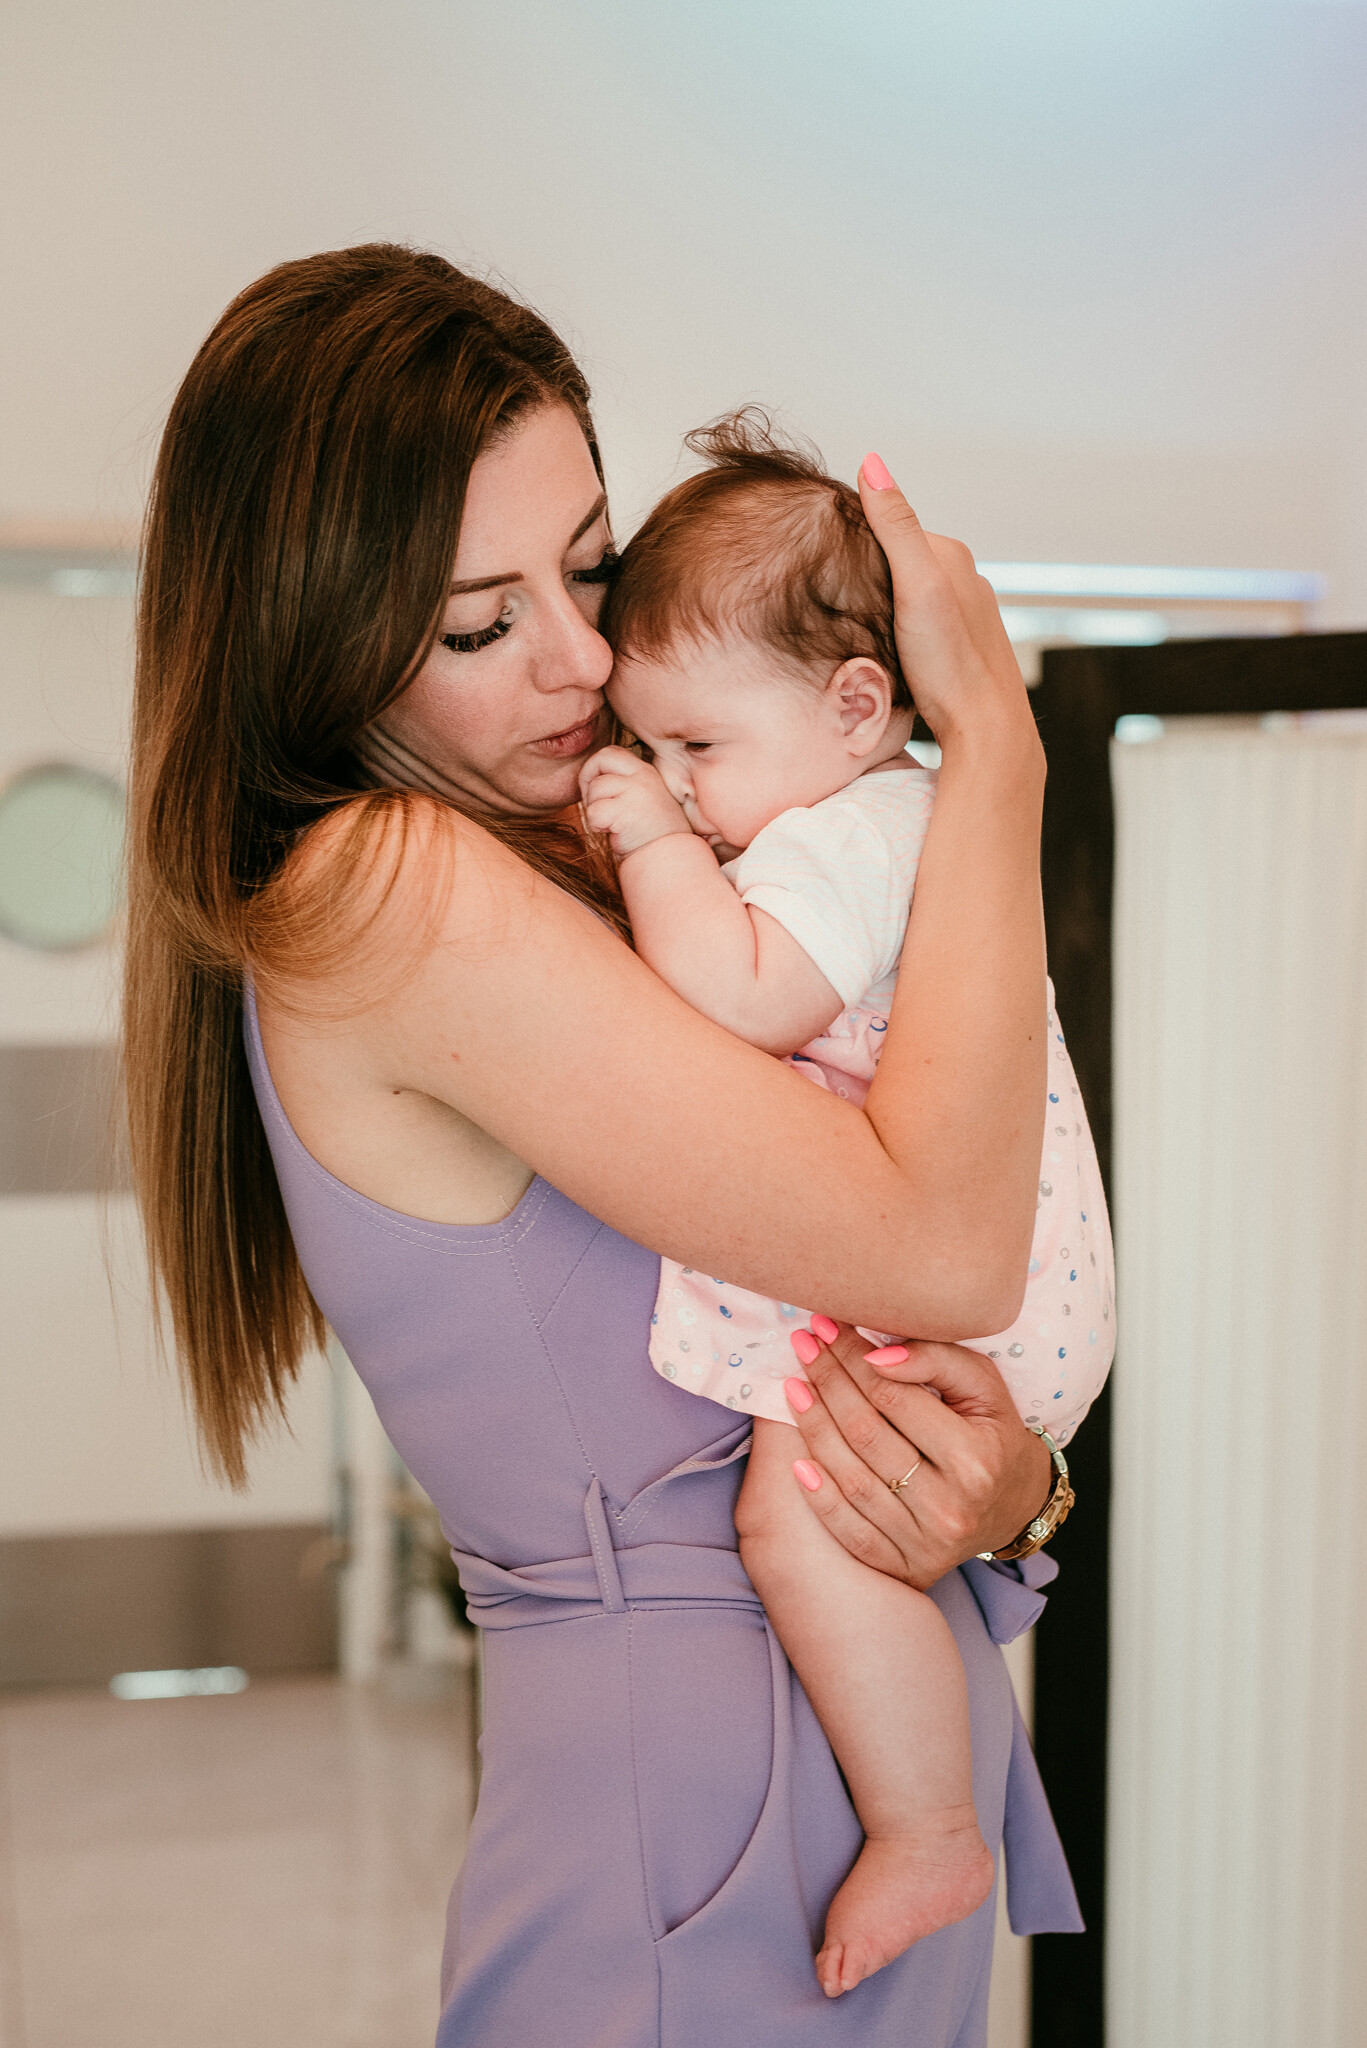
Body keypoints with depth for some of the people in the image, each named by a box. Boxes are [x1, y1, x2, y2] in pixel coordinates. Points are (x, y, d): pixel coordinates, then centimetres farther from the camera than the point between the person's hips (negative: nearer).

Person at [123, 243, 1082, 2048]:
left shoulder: (574, 870, 9)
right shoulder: (389, 892, -19)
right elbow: (942, 1246, -24)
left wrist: (1008, 1479, -14)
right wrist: (993, 733, -15)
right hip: (705, 1814, -8)